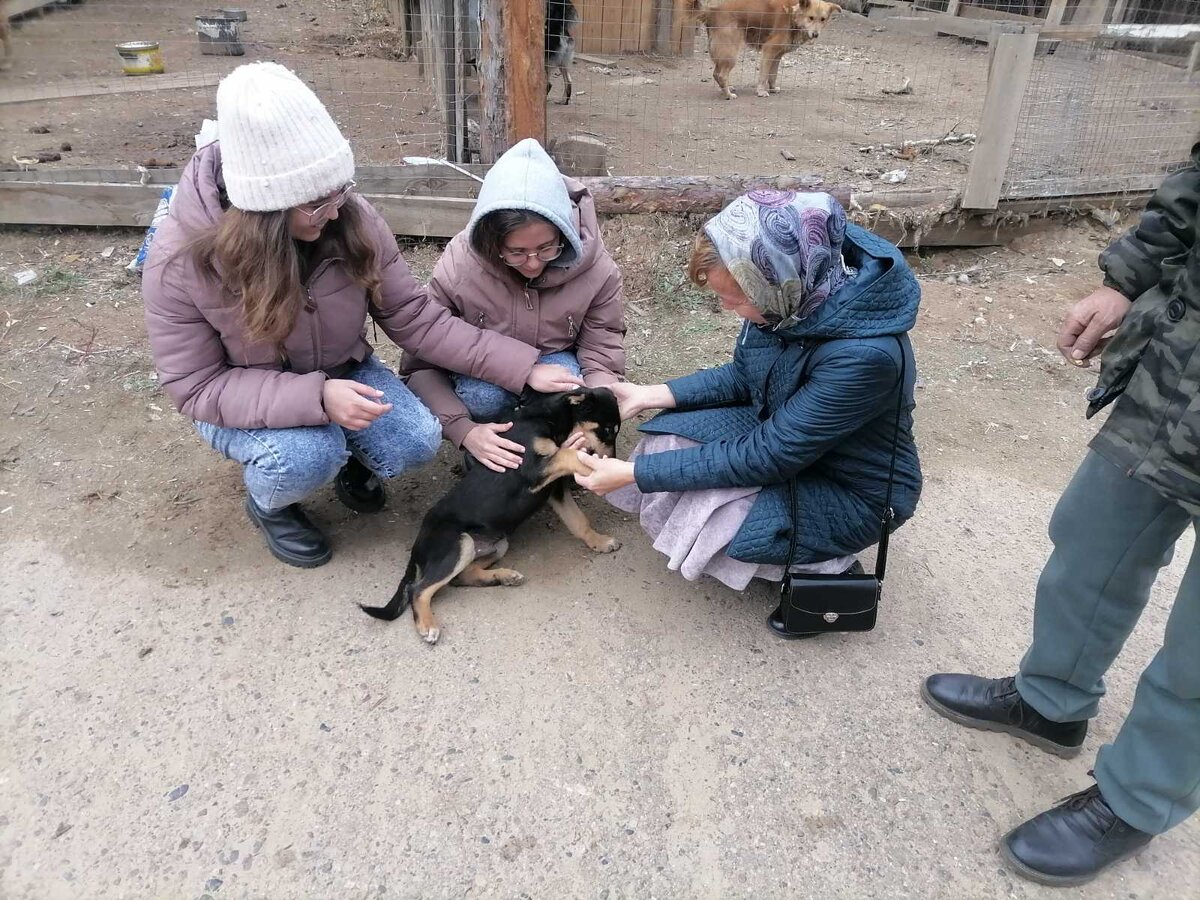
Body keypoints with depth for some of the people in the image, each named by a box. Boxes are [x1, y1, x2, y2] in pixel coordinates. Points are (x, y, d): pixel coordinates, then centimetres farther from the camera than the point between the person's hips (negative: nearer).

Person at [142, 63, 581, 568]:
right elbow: (195, 386, -23)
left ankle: (347, 455, 16)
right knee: (309, 454, -33)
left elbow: (413, 318, -15)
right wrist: (316, 398, -40)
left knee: (416, 444, -20)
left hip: (340, 375, 3)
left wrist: (524, 368, -24)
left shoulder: (353, 221, -21)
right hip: (241, 402, -3)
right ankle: (268, 504, 5)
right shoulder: (181, 259, -28)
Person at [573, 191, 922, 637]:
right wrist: (650, 395, -9)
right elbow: (742, 376, 2)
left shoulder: (865, 355, -37)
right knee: (667, 441, -9)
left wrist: (633, 474, -27)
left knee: (699, 523, -23)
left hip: (852, 489, -7)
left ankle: (829, 567, 1)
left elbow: (767, 457, -30)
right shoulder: (796, 294, -17)